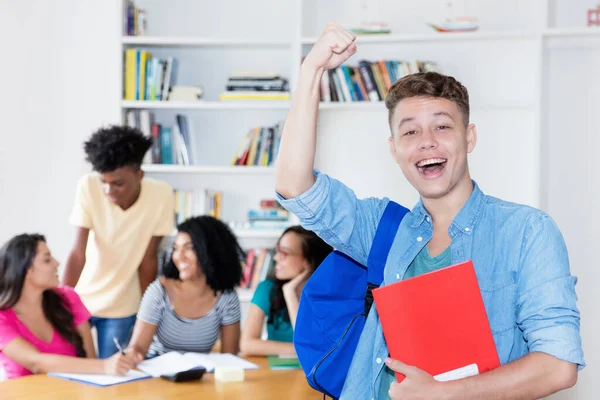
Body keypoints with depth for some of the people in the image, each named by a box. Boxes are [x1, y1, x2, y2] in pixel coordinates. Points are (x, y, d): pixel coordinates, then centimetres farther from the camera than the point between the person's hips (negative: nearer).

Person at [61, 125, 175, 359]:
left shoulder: (161, 195, -20)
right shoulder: (88, 187, -22)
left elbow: (148, 259, -12)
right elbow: (78, 254, -21)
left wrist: (147, 311, -5)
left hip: (122, 306, 0)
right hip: (81, 298, 0)